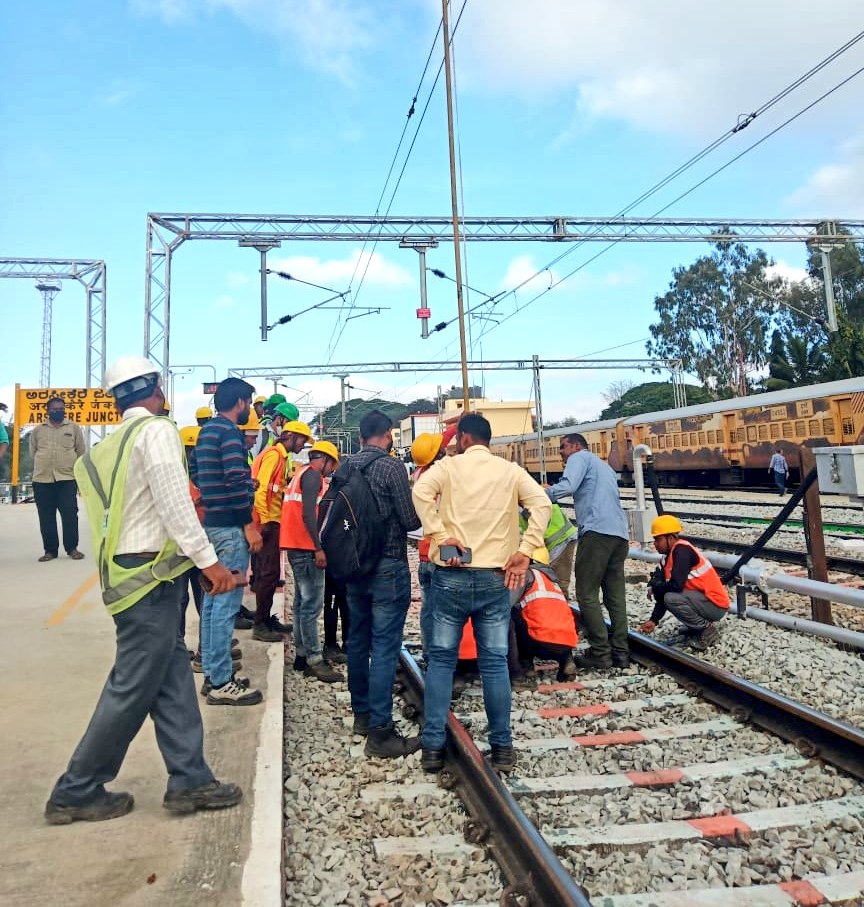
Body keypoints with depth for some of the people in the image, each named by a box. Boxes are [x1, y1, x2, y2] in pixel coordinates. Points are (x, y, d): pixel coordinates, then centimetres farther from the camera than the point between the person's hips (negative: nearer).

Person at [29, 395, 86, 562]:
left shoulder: (74, 428, 6)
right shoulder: (37, 430, 10)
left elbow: (81, 453, 9)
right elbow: (33, 453, 16)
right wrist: (45, 464, 11)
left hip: (67, 478, -2)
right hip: (42, 479, 2)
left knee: (70, 514, -2)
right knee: (46, 517, 5)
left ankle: (72, 548, 8)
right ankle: (50, 550, 13)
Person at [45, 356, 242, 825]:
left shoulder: (111, 445, 17)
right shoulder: (156, 431, -10)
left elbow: (136, 506, 13)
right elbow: (175, 504, -18)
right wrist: (208, 560, -17)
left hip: (129, 571, 9)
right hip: (148, 574, -9)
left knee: (173, 678, 11)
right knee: (133, 687, 1)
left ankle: (189, 780, 16)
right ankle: (75, 793, 15)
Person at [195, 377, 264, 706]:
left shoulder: (207, 431, 16)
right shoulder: (229, 431, -13)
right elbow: (235, 481, -20)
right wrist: (249, 524, -17)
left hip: (212, 523, 10)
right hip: (230, 526, -10)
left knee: (213, 599, 13)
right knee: (226, 603, -5)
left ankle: (212, 673, 22)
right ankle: (221, 683, 1)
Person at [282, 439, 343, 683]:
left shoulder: (300, 474, 20)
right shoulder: (312, 475, -10)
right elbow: (308, 514, -20)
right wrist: (318, 548, -22)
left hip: (296, 546, 11)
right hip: (306, 547, -11)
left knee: (303, 601, 14)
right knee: (312, 604, -8)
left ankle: (302, 654, 21)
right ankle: (314, 661, -5)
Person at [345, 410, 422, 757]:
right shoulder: (392, 467, -14)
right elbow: (411, 521, -13)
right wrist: (423, 510, 8)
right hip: (388, 567, -7)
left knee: (358, 641, 16)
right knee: (384, 648, -3)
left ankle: (362, 714, 30)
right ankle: (379, 731, 1)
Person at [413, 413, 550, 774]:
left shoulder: (449, 465, 2)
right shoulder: (510, 470, 7)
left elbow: (421, 492, -17)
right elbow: (542, 504, -8)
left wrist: (440, 536, -14)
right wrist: (524, 552, -9)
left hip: (451, 576, -1)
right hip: (495, 578, 1)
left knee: (441, 659, 9)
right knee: (495, 662, 8)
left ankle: (433, 746, 11)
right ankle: (502, 747, 16)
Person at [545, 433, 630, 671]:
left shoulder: (580, 457, 6)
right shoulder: (605, 467, 32)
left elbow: (566, 487, -13)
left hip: (596, 531, -9)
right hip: (620, 534, 9)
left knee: (587, 594, -4)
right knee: (616, 595, 10)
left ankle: (600, 653, -4)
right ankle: (620, 652, 12)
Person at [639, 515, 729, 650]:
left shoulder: (682, 550, -20)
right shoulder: (668, 556, 6)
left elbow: (676, 585, -30)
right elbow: (666, 590, 7)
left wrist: (655, 587, -10)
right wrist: (653, 620, 1)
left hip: (716, 605, -9)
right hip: (702, 598, 9)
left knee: (671, 598, -27)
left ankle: (708, 630, -6)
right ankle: (696, 626, 16)